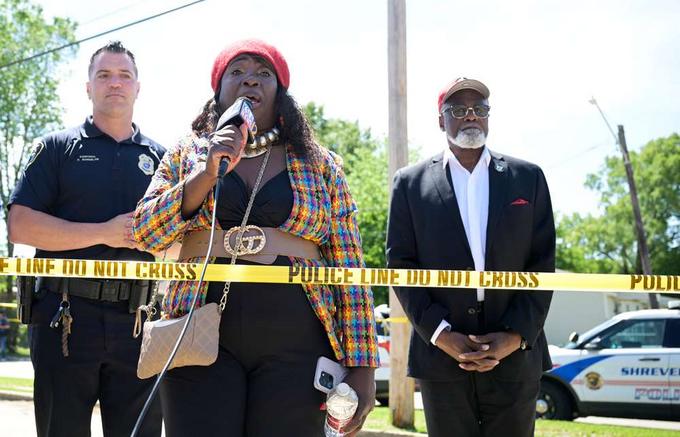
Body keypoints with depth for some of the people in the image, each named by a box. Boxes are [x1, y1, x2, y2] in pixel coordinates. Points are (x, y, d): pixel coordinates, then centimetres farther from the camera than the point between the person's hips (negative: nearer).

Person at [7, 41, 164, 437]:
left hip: (137, 318, 2)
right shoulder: (58, 147, 7)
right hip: (66, 316, -2)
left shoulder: (159, 158, 15)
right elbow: (20, 225, -5)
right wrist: (105, 233, -12)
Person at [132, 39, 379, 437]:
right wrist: (208, 172, -9)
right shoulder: (187, 154, 12)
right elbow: (145, 234, 1)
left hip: (295, 345, 0)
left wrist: (361, 365, -1)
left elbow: (348, 270, 6)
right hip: (203, 338, 0)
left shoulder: (321, 165, 10)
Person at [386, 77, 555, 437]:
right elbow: (401, 265, 1)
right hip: (441, 354, -1)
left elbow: (542, 264, 4)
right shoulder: (411, 183, 7)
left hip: (515, 354, 1)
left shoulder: (528, 178, 9)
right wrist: (441, 334, -10)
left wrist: (516, 336, -8)